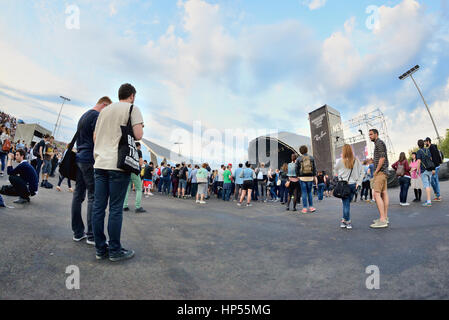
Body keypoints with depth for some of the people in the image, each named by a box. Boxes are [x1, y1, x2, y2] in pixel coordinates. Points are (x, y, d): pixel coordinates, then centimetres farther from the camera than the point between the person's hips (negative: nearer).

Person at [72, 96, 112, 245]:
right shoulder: (97, 116, -9)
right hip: (90, 160, -9)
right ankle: (92, 235, -1)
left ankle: (78, 232, 16)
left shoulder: (83, 116, 21)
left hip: (79, 158, 10)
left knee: (78, 194, 9)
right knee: (93, 196, -5)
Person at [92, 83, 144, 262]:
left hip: (100, 163, 6)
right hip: (118, 165, -6)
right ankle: (114, 251, 7)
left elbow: (95, 137, 20)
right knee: (115, 209, -1)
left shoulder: (104, 110, 19)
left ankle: (100, 249, 16)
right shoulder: (132, 108, 0)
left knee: (98, 207, 7)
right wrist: (131, 134, 9)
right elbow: (138, 135, -11)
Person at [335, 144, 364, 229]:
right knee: (347, 203, 12)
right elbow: (362, 172, 4)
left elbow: (336, 170, 7)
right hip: (353, 184, 3)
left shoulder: (340, 161, -8)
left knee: (346, 203, 2)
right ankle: (344, 220, 15)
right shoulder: (356, 160, 0)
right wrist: (358, 182, 7)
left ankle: (347, 222, 3)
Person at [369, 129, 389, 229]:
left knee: (376, 194, -15)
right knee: (384, 193, 10)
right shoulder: (378, 144, 22)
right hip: (383, 172, 11)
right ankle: (385, 218, 14)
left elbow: (382, 158, -19)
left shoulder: (379, 143, -10)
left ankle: (382, 220, -17)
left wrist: (376, 171, -15)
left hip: (380, 172, -11)